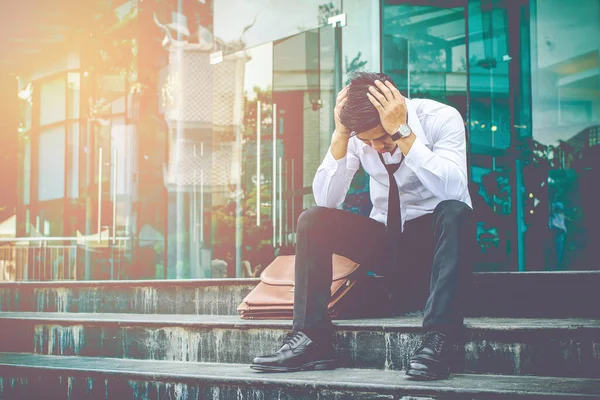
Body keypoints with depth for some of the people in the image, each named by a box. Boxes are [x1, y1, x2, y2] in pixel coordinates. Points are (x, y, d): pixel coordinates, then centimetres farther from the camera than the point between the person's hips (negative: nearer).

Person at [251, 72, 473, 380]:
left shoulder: (441, 119, -18)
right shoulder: (357, 135, -8)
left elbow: (454, 190, -35)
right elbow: (326, 201, -15)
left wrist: (401, 132, -38)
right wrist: (340, 135, -25)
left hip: (434, 237, -3)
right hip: (386, 238, 4)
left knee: (454, 212, -37)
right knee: (311, 221, -16)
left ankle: (437, 340, -40)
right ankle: (311, 340, -22)